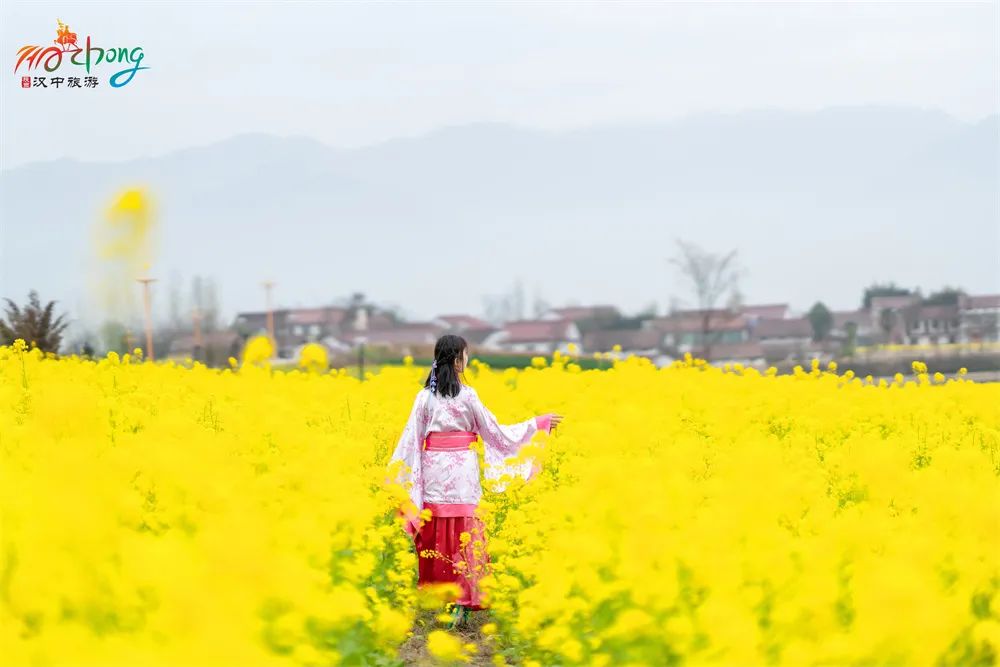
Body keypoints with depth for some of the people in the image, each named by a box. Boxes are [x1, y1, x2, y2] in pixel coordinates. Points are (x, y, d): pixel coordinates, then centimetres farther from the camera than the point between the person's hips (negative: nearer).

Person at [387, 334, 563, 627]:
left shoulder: (425, 397, 0)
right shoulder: (467, 396, -7)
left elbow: (411, 438, -2)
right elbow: (495, 432, -2)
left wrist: (396, 476, 2)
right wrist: (539, 422, 5)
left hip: (433, 469, 3)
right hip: (462, 471, -3)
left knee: (435, 534, 9)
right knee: (463, 535, 0)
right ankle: (461, 604, -4)